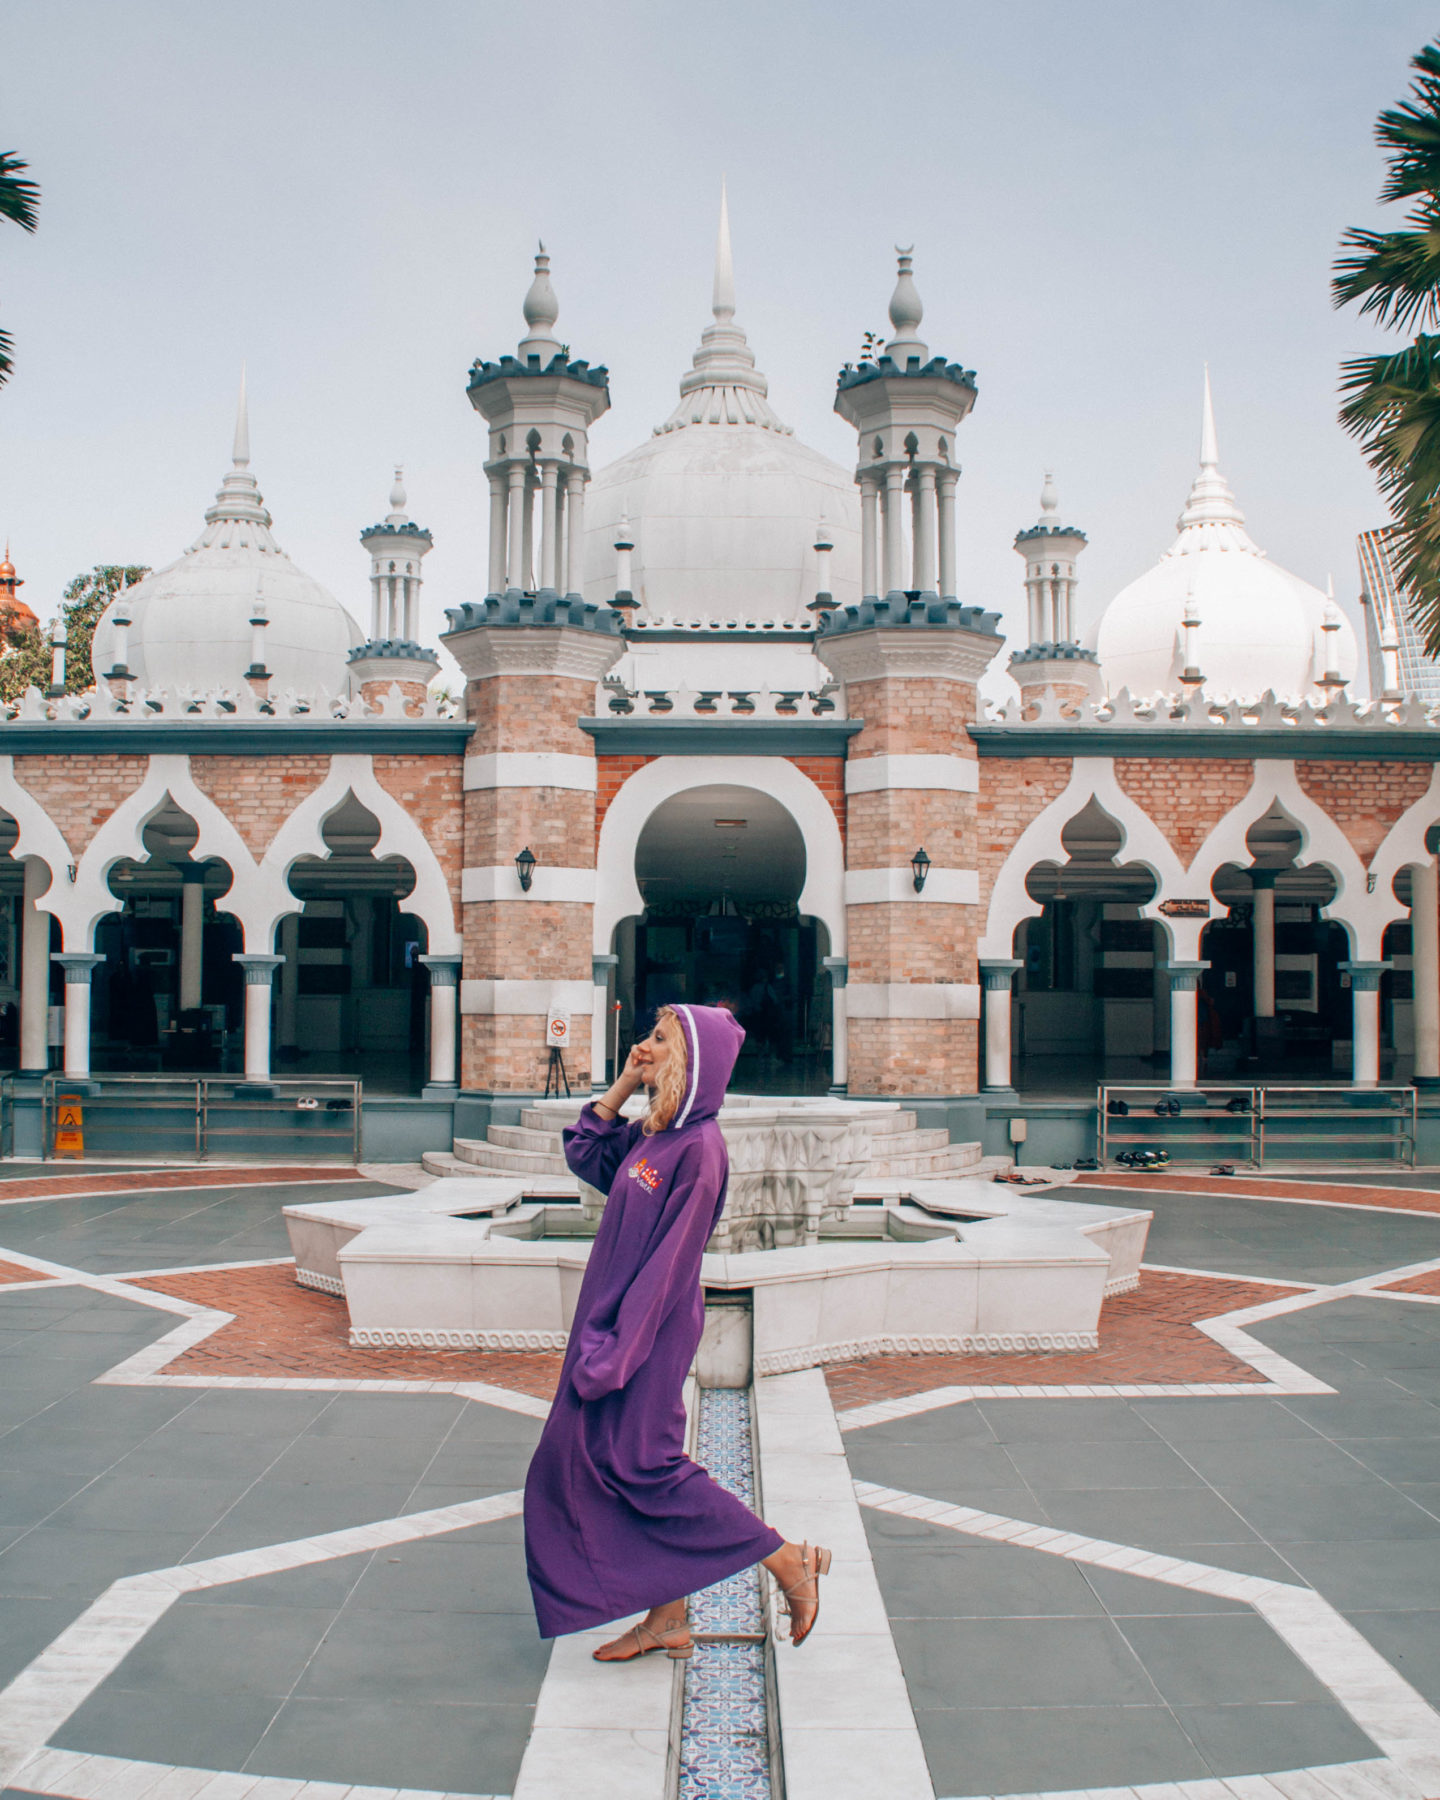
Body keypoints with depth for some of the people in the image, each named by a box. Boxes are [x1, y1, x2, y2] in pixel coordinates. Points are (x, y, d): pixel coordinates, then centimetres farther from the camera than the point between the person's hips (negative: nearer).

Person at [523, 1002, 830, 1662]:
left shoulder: (698, 1149, -20)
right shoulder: (651, 1133, 6)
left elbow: (669, 1259, -22)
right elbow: (583, 1154, 20)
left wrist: (617, 1348, -21)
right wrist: (623, 1086, 8)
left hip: (650, 1328, -9)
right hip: (616, 1318, 9)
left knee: (639, 1461, -5)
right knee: (589, 1456, 12)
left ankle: (791, 1562, 6)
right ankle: (666, 1621, 23)